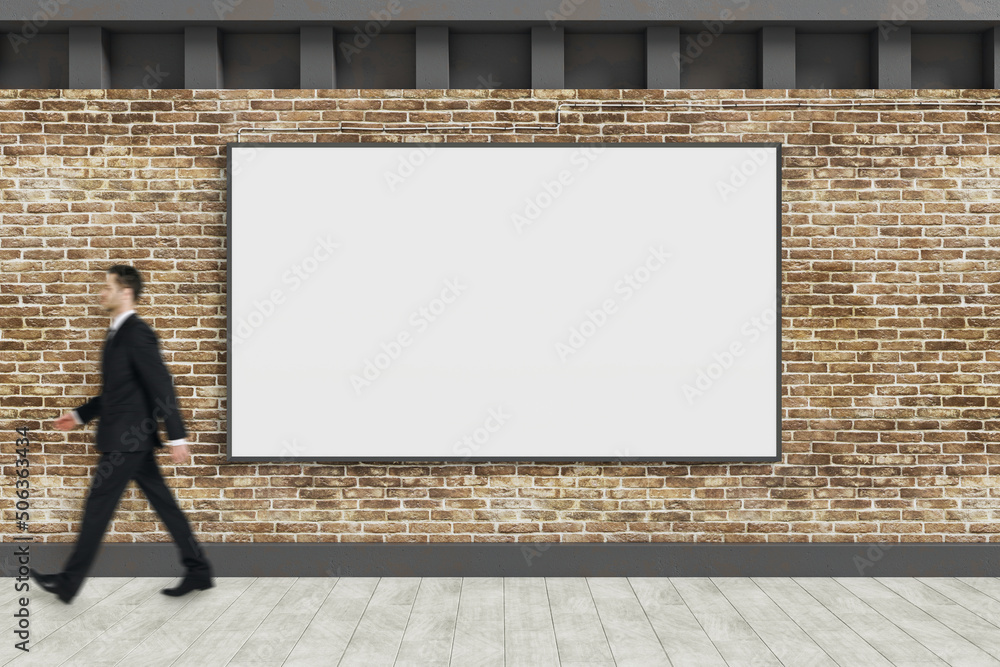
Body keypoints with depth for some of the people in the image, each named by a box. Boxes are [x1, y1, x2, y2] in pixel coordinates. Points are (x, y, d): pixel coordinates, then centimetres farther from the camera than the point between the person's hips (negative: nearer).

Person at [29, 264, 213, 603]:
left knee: (98, 506, 3)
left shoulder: (137, 333, -16)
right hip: (131, 438, 10)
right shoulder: (118, 333, 15)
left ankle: (68, 582, 18)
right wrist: (79, 415, 22)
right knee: (163, 504, 10)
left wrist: (177, 436, -22)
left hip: (127, 439, -10)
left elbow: (162, 386, -21)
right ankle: (199, 571, 15)